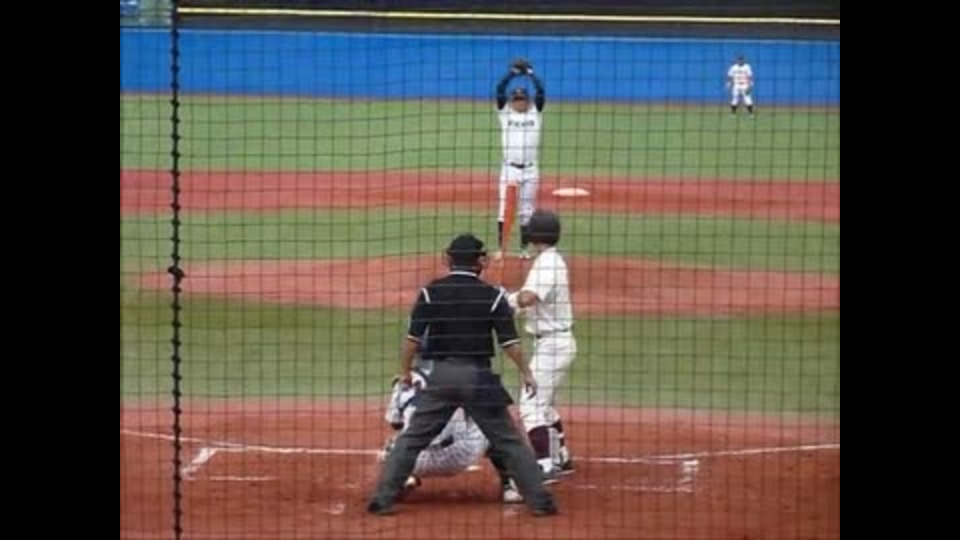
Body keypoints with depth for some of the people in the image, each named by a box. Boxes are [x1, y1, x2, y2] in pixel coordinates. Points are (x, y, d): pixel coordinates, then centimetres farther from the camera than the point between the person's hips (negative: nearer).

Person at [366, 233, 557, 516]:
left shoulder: (430, 292, -1)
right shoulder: (493, 296, -3)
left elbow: (413, 338, -2)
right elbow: (510, 342, -4)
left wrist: (405, 371, 10)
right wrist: (526, 373, 8)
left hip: (439, 374, 1)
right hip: (479, 376, -1)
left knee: (412, 438, 8)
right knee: (509, 441, 7)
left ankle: (383, 498, 2)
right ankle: (540, 501, 7)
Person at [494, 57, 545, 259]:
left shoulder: (535, 113, 8)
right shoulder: (505, 113, 6)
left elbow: (541, 91, -3)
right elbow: (500, 90, -5)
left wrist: (529, 73, -3)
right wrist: (513, 73, -6)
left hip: (530, 170, 1)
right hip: (509, 168, -1)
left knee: (526, 211, 6)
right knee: (504, 209, -4)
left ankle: (524, 248, 13)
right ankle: (500, 248, 0)